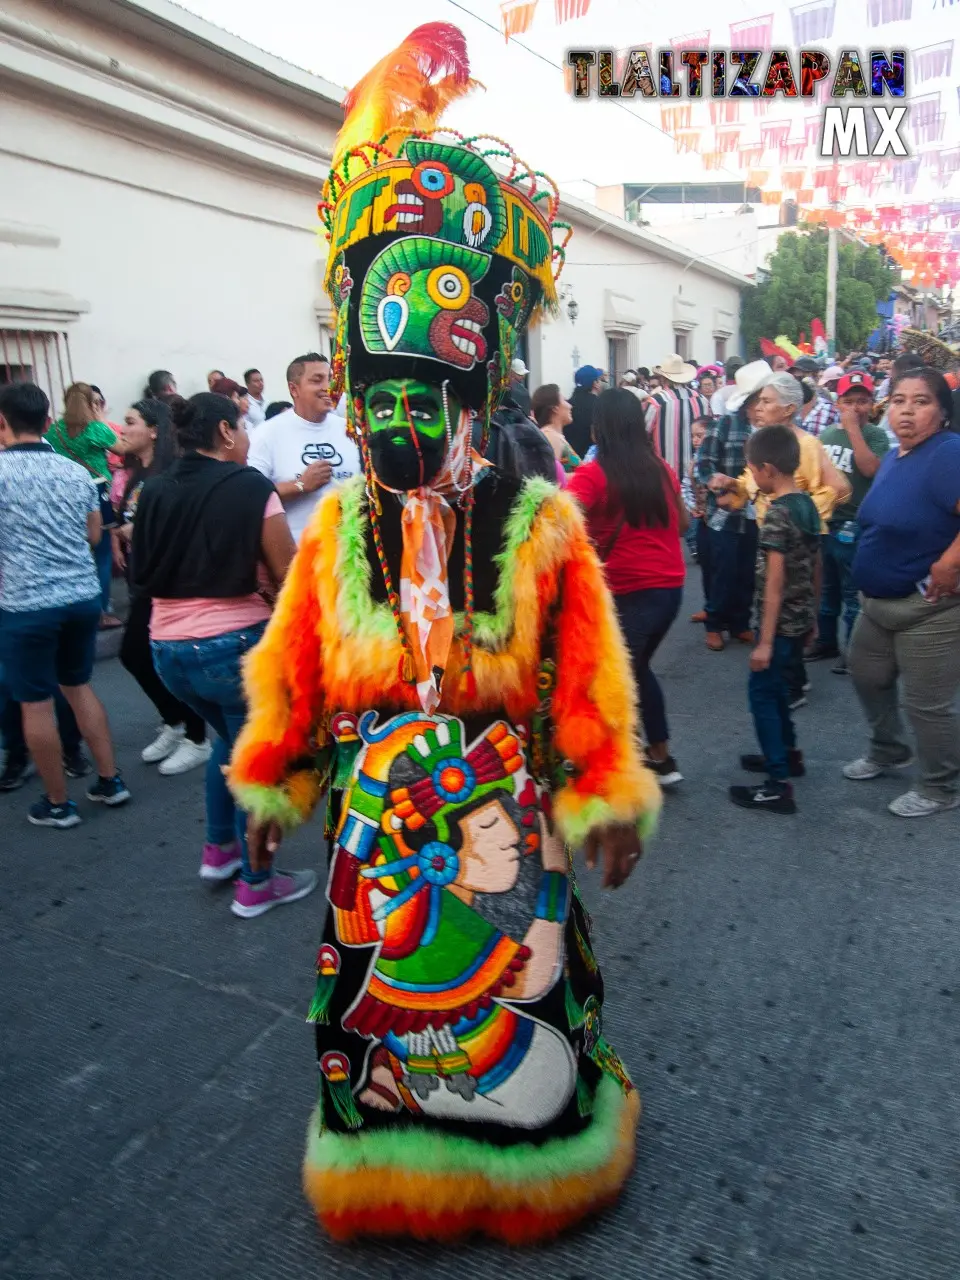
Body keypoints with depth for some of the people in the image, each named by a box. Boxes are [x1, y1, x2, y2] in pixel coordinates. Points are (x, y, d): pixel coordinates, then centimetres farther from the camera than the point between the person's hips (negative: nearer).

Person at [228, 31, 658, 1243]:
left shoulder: (541, 524, -10)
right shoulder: (337, 527, -2)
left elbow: (589, 680, -6)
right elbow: (291, 673, 5)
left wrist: (609, 801, -2)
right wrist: (271, 783, 11)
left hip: (500, 807, -2)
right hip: (377, 808, 3)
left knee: (513, 973, 15)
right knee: (378, 968, 18)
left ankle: (529, 1123, 44)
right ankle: (388, 1135, 45)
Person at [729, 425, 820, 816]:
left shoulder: (776, 515, -19)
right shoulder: (808, 505, 6)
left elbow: (774, 583, -21)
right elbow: (816, 567, 13)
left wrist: (765, 641, -19)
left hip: (781, 624, -9)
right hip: (802, 620, 9)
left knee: (762, 694, -1)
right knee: (776, 688, 23)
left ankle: (779, 785, -1)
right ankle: (788, 754, 37)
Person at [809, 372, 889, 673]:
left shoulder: (875, 435, -6)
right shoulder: (826, 434, 9)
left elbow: (869, 468, -25)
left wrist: (853, 427, -21)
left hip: (851, 526, -5)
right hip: (822, 521, 6)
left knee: (852, 593, 2)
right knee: (826, 589, 17)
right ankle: (826, 642, 30)